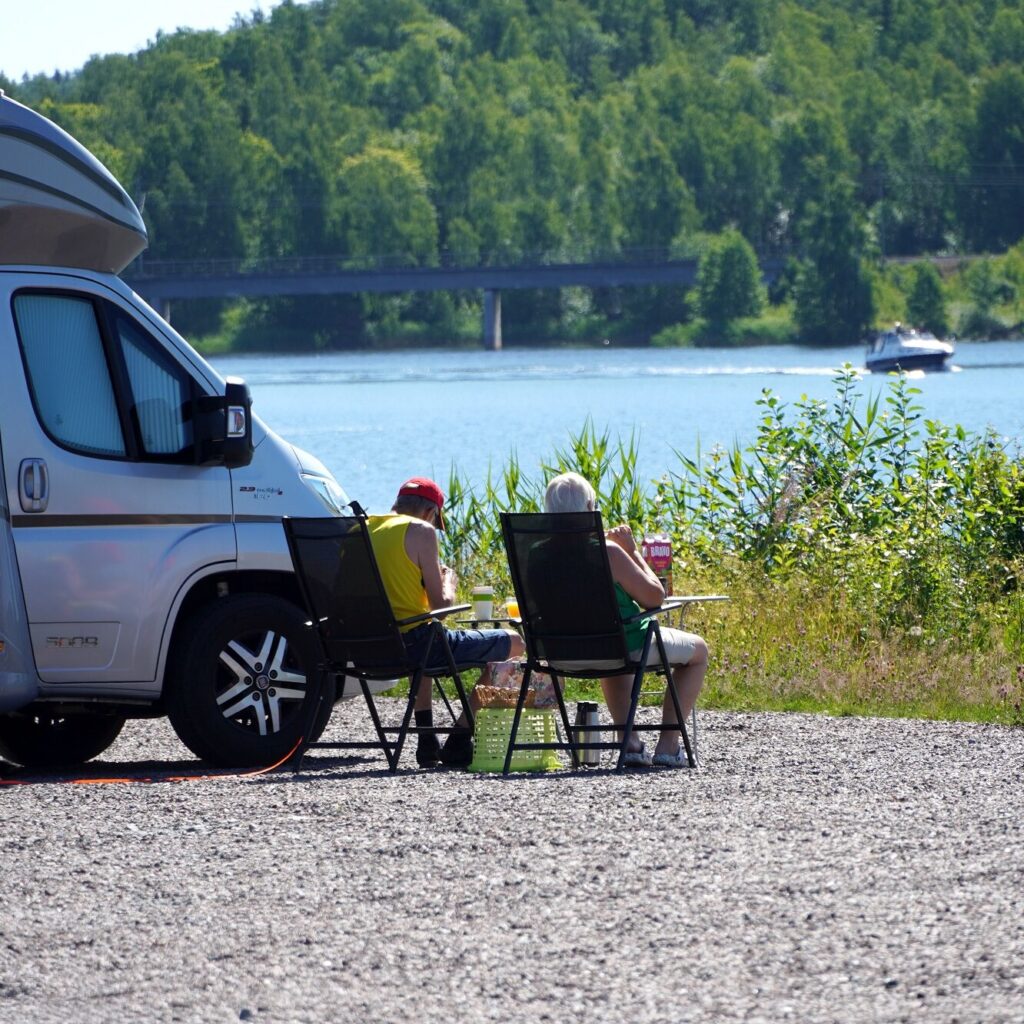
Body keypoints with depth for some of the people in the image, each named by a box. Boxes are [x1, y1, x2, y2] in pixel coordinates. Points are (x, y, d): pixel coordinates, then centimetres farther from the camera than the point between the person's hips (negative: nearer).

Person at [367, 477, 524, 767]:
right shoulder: (421, 530, -8)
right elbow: (440, 604, -9)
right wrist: (449, 583, 12)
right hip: (412, 641, -8)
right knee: (512, 643, 5)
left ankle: (427, 741, 33)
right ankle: (459, 741, 5)